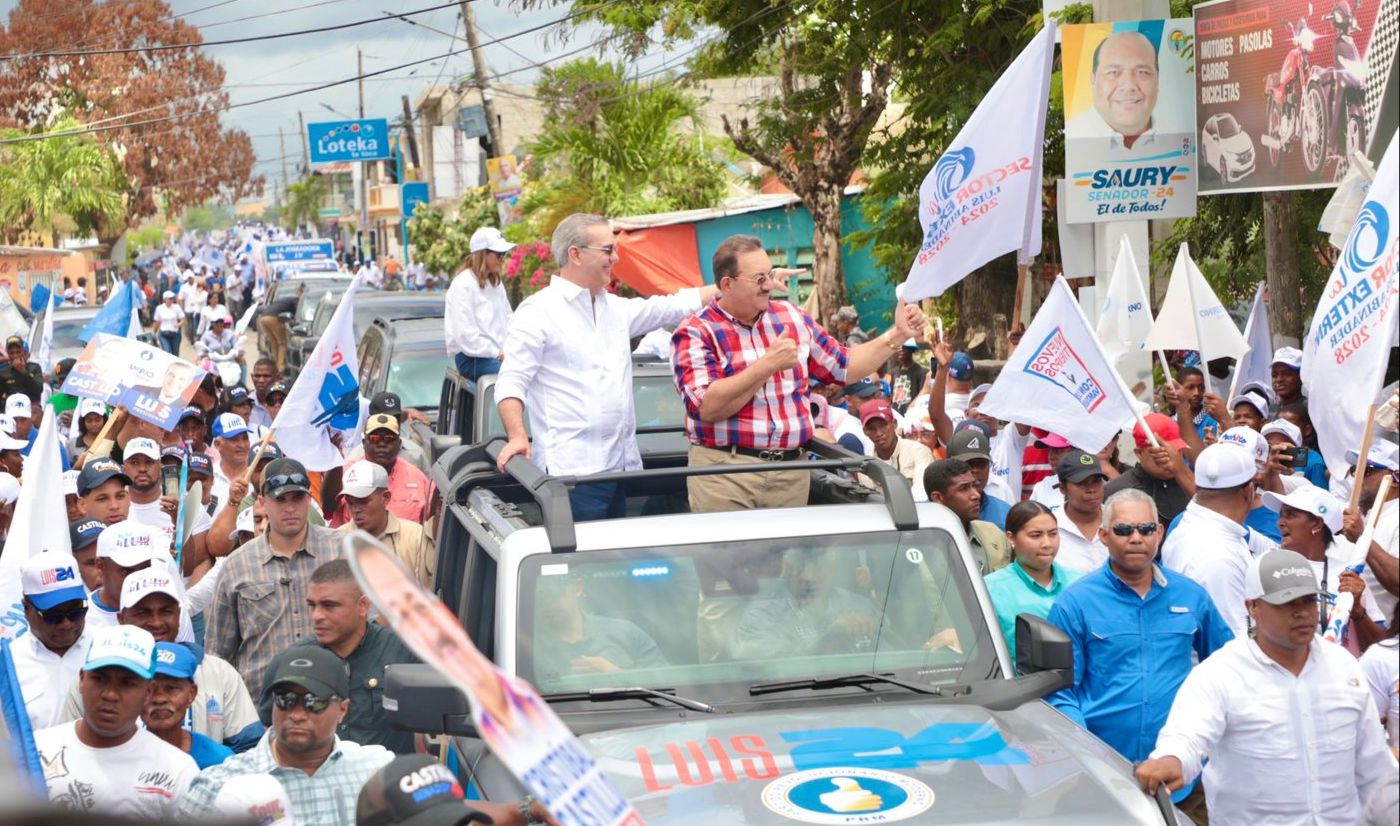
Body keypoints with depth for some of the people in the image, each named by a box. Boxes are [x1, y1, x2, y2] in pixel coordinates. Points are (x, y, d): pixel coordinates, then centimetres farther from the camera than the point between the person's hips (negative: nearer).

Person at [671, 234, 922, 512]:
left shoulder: (792, 317, 14)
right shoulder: (696, 333, -6)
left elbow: (844, 366, 21)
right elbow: (707, 407, -19)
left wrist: (897, 335, 12)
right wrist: (769, 364, -16)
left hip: (792, 471, 5)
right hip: (725, 476, -5)